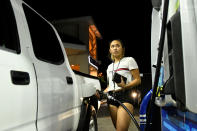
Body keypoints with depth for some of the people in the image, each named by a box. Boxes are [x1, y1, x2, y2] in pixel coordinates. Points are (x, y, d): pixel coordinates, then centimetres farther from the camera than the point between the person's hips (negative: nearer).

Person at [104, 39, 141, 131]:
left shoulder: (129, 60, 7)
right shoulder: (109, 67, 25)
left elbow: (138, 80, 0)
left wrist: (125, 86, -18)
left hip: (125, 96, -6)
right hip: (111, 97, 6)